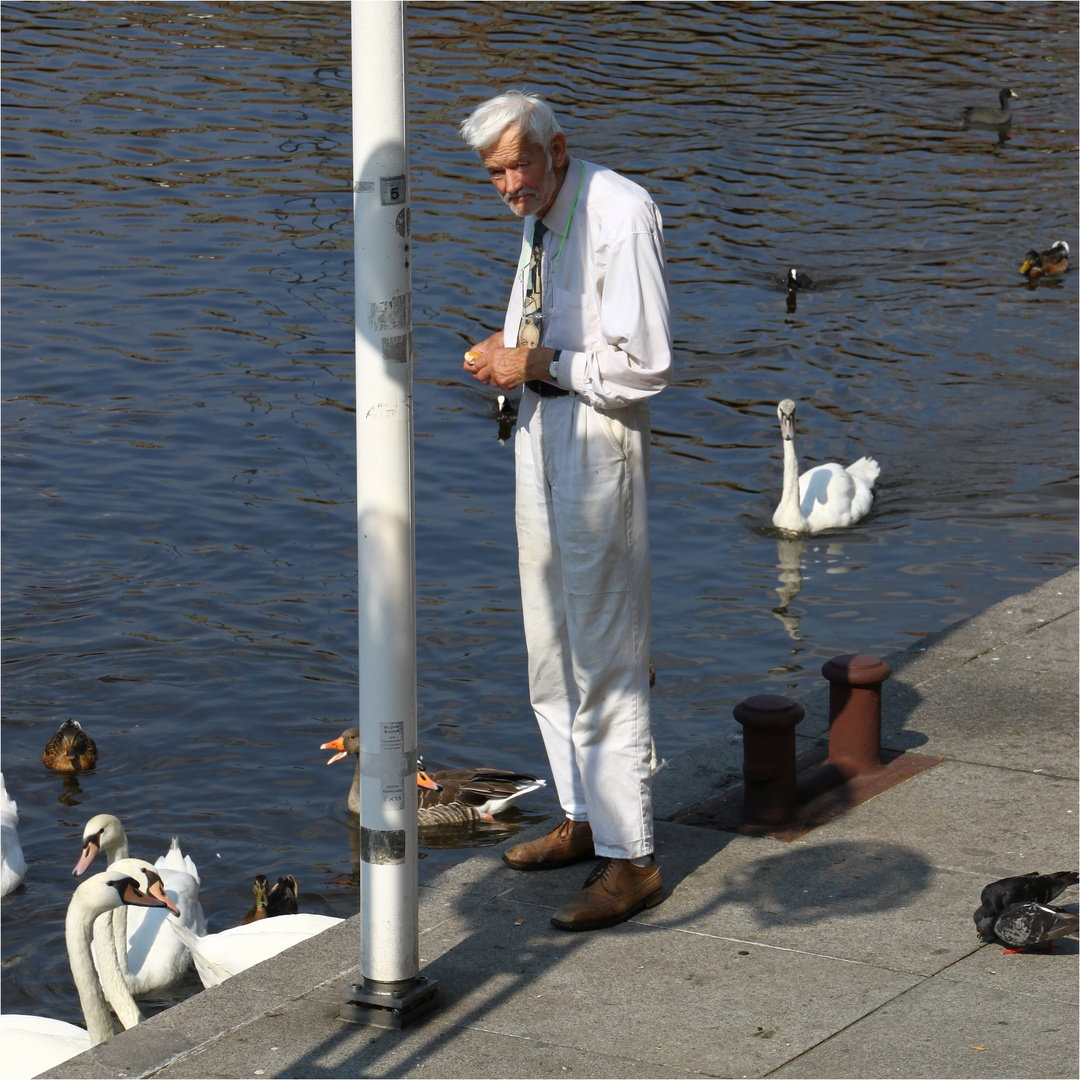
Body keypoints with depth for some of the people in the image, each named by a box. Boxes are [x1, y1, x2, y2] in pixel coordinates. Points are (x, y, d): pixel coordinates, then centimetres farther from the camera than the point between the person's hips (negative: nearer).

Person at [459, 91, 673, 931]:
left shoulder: (621, 214, -18)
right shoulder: (539, 218, 10)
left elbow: (646, 363, -21)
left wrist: (542, 364, -19)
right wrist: (507, 355, 3)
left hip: (600, 443, -9)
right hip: (541, 433, 9)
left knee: (604, 654, -8)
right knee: (551, 648, 16)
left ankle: (631, 860, -4)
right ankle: (585, 818, 29)